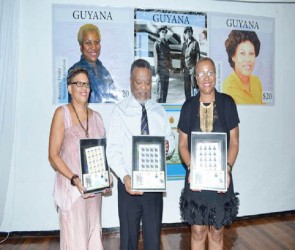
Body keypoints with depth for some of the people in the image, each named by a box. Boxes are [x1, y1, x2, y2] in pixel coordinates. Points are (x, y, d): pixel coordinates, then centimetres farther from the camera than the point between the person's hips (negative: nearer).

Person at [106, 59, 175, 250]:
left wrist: (168, 146, -14)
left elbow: (171, 139, 9)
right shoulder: (120, 111, -5)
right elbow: (113, 150, -11)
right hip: (129, 184, -2)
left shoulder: (159, 110, 7)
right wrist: (125, 177, -26)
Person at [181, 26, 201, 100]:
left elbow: (197, 55, -5)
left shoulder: (195, 43, -2)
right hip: (186, 68, 6)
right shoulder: (184, 43, 14)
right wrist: (182, 67, 12)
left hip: (192, 67, -6)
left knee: (193, 85, -5)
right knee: (186, 87, 10)